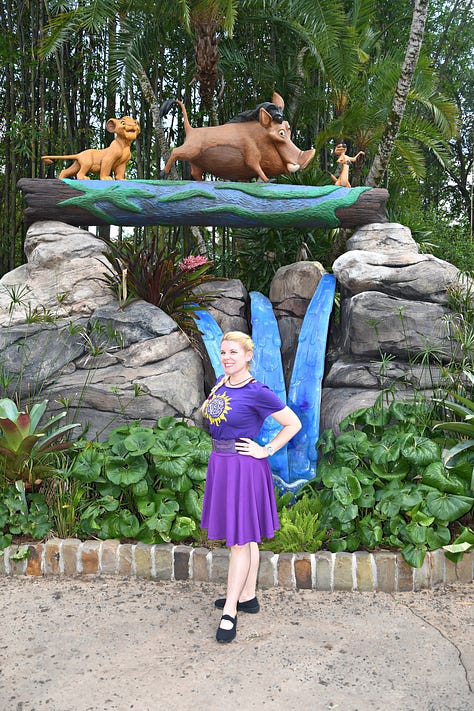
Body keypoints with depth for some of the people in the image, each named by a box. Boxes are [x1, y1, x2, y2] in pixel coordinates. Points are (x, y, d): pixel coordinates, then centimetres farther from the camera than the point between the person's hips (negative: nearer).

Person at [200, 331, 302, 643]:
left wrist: (266, 450, -12)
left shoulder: (257, 392, -17)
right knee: (246, 538, 18)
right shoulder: (221, 383, 5)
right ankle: (247, 597, 30)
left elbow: (294, 423, -12)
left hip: (244, 468, -8)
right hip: (219, 464, 8)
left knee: (240, 540, 1)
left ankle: (229, 612, 10)